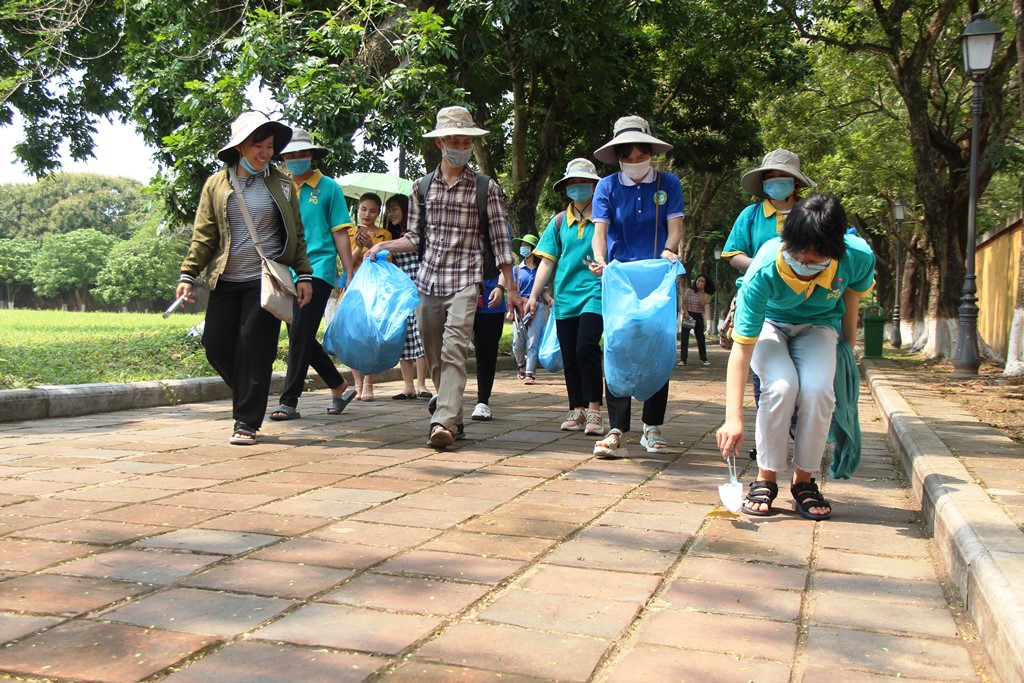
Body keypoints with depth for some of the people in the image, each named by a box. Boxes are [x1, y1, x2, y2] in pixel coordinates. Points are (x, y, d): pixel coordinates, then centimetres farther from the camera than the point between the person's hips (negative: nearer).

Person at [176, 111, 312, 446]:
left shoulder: (281, 184, 7)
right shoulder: (217, 184, 8)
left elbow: (296, 234, 9)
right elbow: (204, 236, 7)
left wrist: (304, 275, 2)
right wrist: (187, 275, -2)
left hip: (265, 280, -2)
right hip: (226, 281, 2)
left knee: (255, 348, -6)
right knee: (216, 345, 1)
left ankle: (246, 422, 4)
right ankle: (249, 398, 27)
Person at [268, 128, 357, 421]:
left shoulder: (328, 188, 2)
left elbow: (340, 233, 0)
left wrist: (350, 274, -4)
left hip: (318, 269, -6)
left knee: (300, 336, -12)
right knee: (300, 338, 10)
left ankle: (289, 402, -7)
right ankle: (340, 387, 26)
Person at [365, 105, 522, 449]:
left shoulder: (486, 187, 3)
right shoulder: (421, 187, 11)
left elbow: (500, 240, 3)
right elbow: (416, 237, 15)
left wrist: (510, 288, 2)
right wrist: (382, 247, -2)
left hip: (465, 281, -4)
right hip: (428, 280, 4)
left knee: (454, 351, -20)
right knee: (434, 357, 8)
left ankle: (443, 422, -27)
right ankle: (453, 416, 22)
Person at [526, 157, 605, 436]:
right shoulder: (559, 221, 11)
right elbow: (547, 261, 10)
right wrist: (534, 295, 5)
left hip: (594, 293, -4)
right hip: (565, 297, 4)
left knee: (586, 348, -19)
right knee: (569, 357, 6)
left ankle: (594, 410, -11)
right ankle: (577, 411, 18)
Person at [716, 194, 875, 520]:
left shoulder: (858, 257, -30)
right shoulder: (764, 270, -36)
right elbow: (742, 347, -37)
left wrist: (848, 341, 8)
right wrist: (733, 417, -43)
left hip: (818, 325, 2)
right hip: (767, 324, -2)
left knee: (818, 389, -26)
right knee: (781, 385, -30)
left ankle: (804, 481, -4)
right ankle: (765, 480, -11)